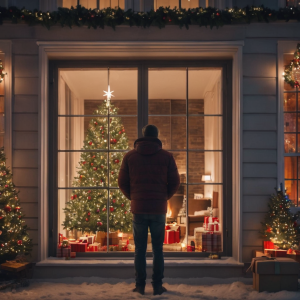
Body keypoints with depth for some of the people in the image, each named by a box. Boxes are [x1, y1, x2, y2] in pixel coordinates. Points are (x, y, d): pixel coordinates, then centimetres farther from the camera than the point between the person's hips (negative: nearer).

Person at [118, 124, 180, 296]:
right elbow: (175, 182, 1)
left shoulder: (130, 156, 2)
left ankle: (140, 285, 11)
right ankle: (158, 286, 10)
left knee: (140, 249, 9)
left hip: (138, 209, 0)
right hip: (159, 209, 0)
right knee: (158, 249, 9)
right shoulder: (166, 156, 1)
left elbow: (122, 183, 3)